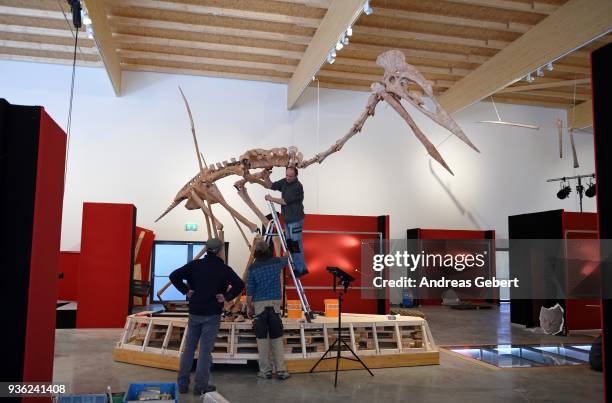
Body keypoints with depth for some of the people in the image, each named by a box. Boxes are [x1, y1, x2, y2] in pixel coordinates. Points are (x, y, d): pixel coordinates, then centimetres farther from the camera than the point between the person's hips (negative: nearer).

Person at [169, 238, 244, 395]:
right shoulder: (224, 269, -6)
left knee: (188, 348, 13)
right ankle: (201, 385, 6)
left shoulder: (195, 264, 1)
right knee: (205, 350, 2)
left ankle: (182, 383, 19)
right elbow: (239, 285, -17)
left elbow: (174, 276, -4)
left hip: (194, 313, 3)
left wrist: (185, 290, 2)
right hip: (212, 315, -3)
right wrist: (227, 297, -7)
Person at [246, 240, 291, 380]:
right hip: (275, 303, 2)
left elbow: (250, 290, -2)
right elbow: (288, 259, 27)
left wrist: (249, 307, 10)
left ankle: (265, 371, 9)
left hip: (259, 305, -1)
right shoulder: (277, 262, 3)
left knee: (262, 338, 5)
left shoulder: (253, 268, -3)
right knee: (277, 338, 6)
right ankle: (281, 371, 7)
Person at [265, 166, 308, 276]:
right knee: (290, 245, 12)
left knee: (296, 245, -5)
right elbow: (271, 186, 12)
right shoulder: (284, 182, 7)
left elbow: (285, 201, -19)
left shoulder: (297, 187, -18)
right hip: (287, 219, 8)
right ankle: (298, 267, 22)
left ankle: (301, 269, 3)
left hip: (295, 220, -8)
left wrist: (271, 199, -10)